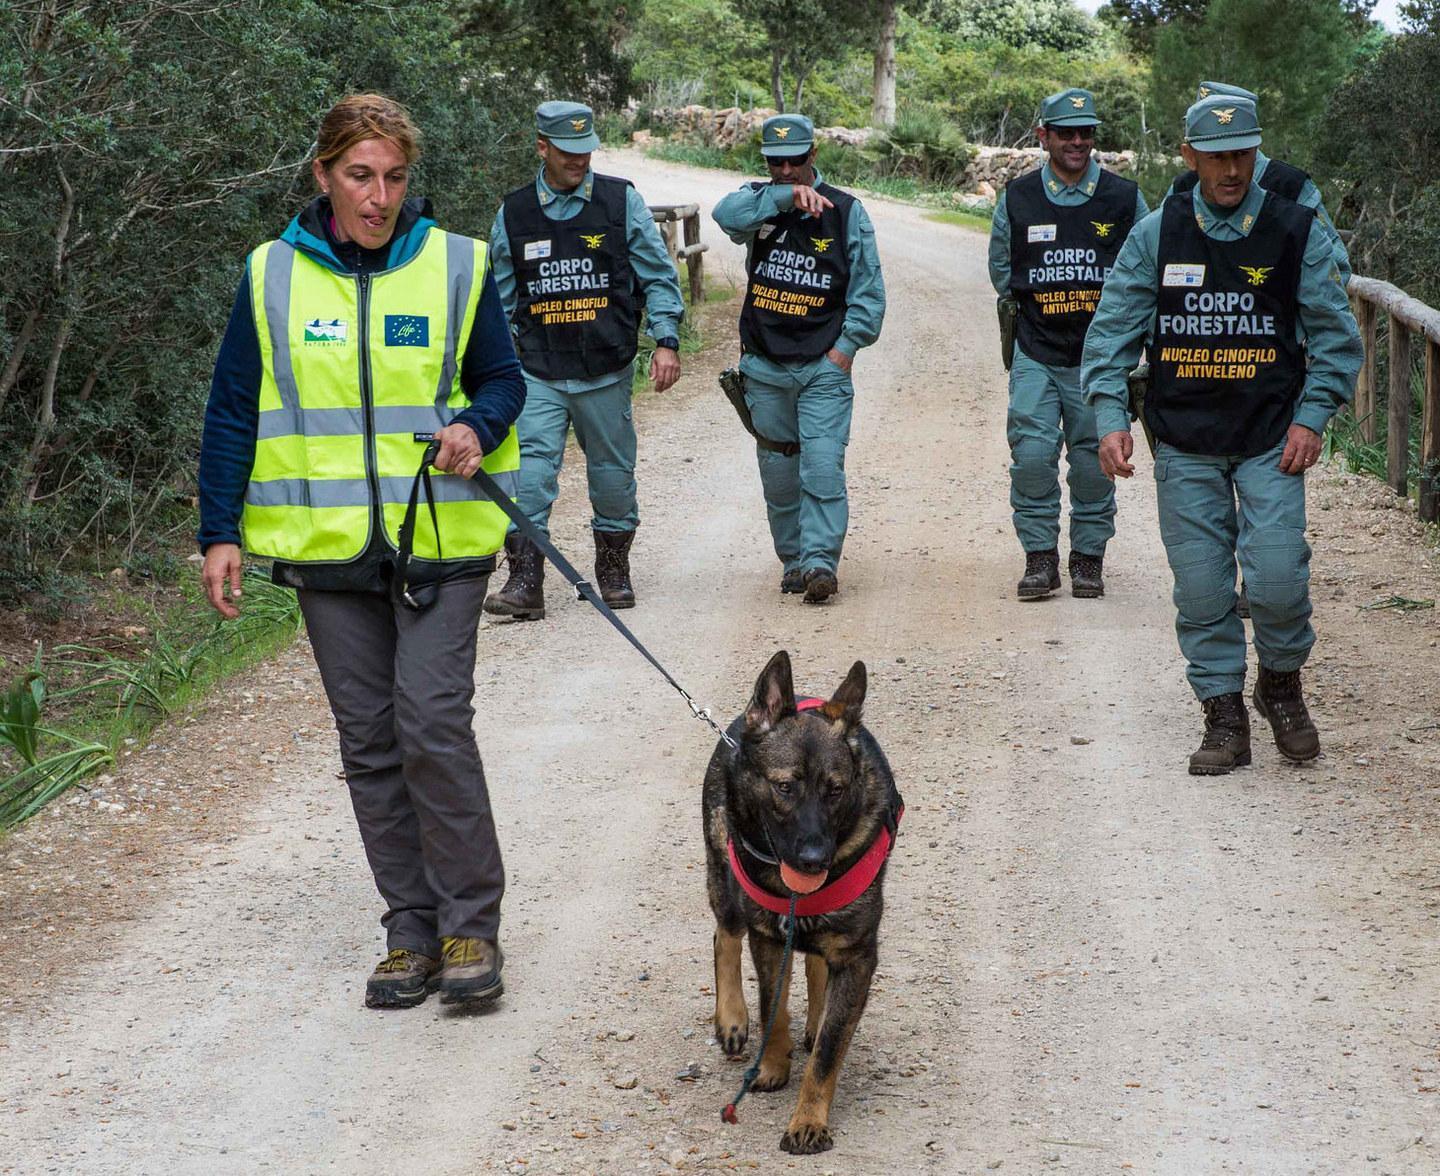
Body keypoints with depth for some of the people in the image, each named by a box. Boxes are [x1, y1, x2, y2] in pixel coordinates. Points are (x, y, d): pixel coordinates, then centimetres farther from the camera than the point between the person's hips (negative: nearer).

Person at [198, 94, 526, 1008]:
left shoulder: (456, 265, 1)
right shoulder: (273, 276, 4)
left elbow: (502, 378, 10)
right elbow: (233, 411, 8)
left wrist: (477, 429, -13)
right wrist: (221, 533, 3)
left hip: (438, 541, -2)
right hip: (328, 547, 2)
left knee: (434, 724, -12)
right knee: (369, 743, 6)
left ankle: (471, 925, 0)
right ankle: (413, 927, 16)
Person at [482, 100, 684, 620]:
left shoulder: (621, 202, 2)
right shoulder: (513, 214, 5)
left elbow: (659, 277, 4)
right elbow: (499, 299, 14)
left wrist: (666, 340, -7)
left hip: (606, 372, 0)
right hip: (538, 374, 0)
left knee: (612, 471, 9)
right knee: (529, 469, -13)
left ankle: (613, 570, 27)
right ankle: (525, 581, -12)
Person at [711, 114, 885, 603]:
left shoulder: (846, 211, 2)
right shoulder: (759, 203, 5)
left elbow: (868, 286, 2)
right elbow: (726, 214, -19)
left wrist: (848, 344, -7)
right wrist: (785, 196, -26)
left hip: (824, 365, -2)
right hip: (765, 366, 3)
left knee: (823, 467, -14)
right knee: (779, 474, 9)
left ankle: (820, 562, -16)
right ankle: (793, 560, 21)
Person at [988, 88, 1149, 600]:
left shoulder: (1124, 199, 2)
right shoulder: (1017, 200, 3)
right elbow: (1001, 271, 16)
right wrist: (1037, 306, 9)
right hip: (1036, 354, 0)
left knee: (1093, 459, 3)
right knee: (1033, 454, -9)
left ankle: (1089, 557, 16)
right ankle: (1040, 557, 1)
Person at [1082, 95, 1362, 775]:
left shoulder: (1295, 231, 0)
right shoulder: (1155, 236, 2)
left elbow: (1336, 335, 5)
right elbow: (1112, 331, 4)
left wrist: (1311, 419, -4)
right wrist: (1111, 419, -6)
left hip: (1271, 440, -1)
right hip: (1184, 444, 1)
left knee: (1277, 579, -11)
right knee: (1201, 590, 1)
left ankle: (1281, 683, 17)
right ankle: (1224, 716, 14)